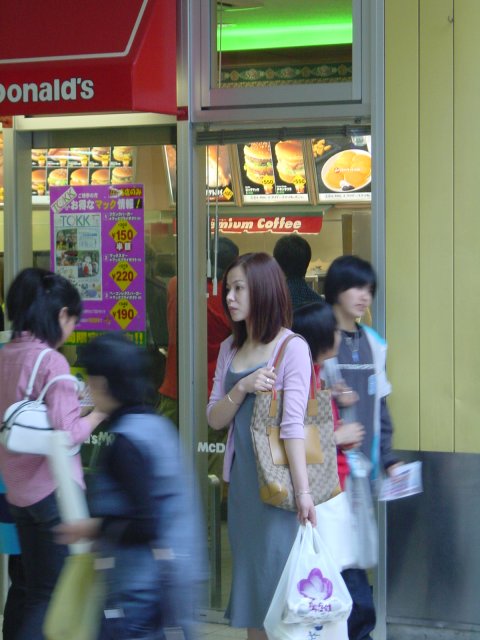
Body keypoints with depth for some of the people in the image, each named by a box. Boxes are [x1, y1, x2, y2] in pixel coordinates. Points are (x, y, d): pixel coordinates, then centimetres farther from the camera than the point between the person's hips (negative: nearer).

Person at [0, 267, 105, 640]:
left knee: (33, 589, 17)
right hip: (54, 492, -8)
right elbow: (68, 434, -22)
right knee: (55, 593, 2)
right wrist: (101, 412, -5)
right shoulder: (51, 362, -18)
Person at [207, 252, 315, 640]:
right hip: (241, 478, 7)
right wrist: (243, 388, -11)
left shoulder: (292, 347, -10)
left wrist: (303, 490, -23)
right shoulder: (230, 349, 11)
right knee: (248, 575, 11)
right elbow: (215, 419, 7)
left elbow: (293, 423, -18)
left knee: (277, 576, -2)